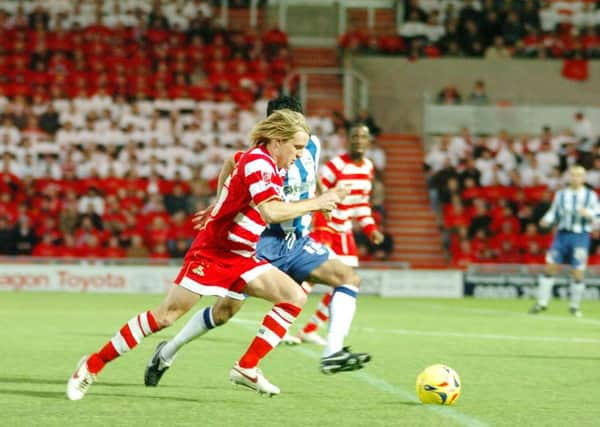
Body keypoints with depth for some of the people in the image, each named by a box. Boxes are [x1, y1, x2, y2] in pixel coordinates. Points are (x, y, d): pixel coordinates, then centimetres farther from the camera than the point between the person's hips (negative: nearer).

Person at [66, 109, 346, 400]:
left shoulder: (268, 164, 9)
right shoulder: (258, 162, -19)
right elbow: (271, 212, -33)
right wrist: (315, 203, -27)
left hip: (240, 258, 9)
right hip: (212, 253, -9)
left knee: (295, 297, -7)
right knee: (167, 314, -10)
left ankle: (247, 368, -7)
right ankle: (94, 364, 2)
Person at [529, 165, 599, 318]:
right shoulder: (560, 194, 8)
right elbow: (553, 213, 13)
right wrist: (546, 221, -8)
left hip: (581, 237, -2)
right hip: (562, 235, 2)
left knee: (578, 273, -4)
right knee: (550, 268, -5)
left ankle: (574, 306, 13)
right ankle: (542, 302, 4)